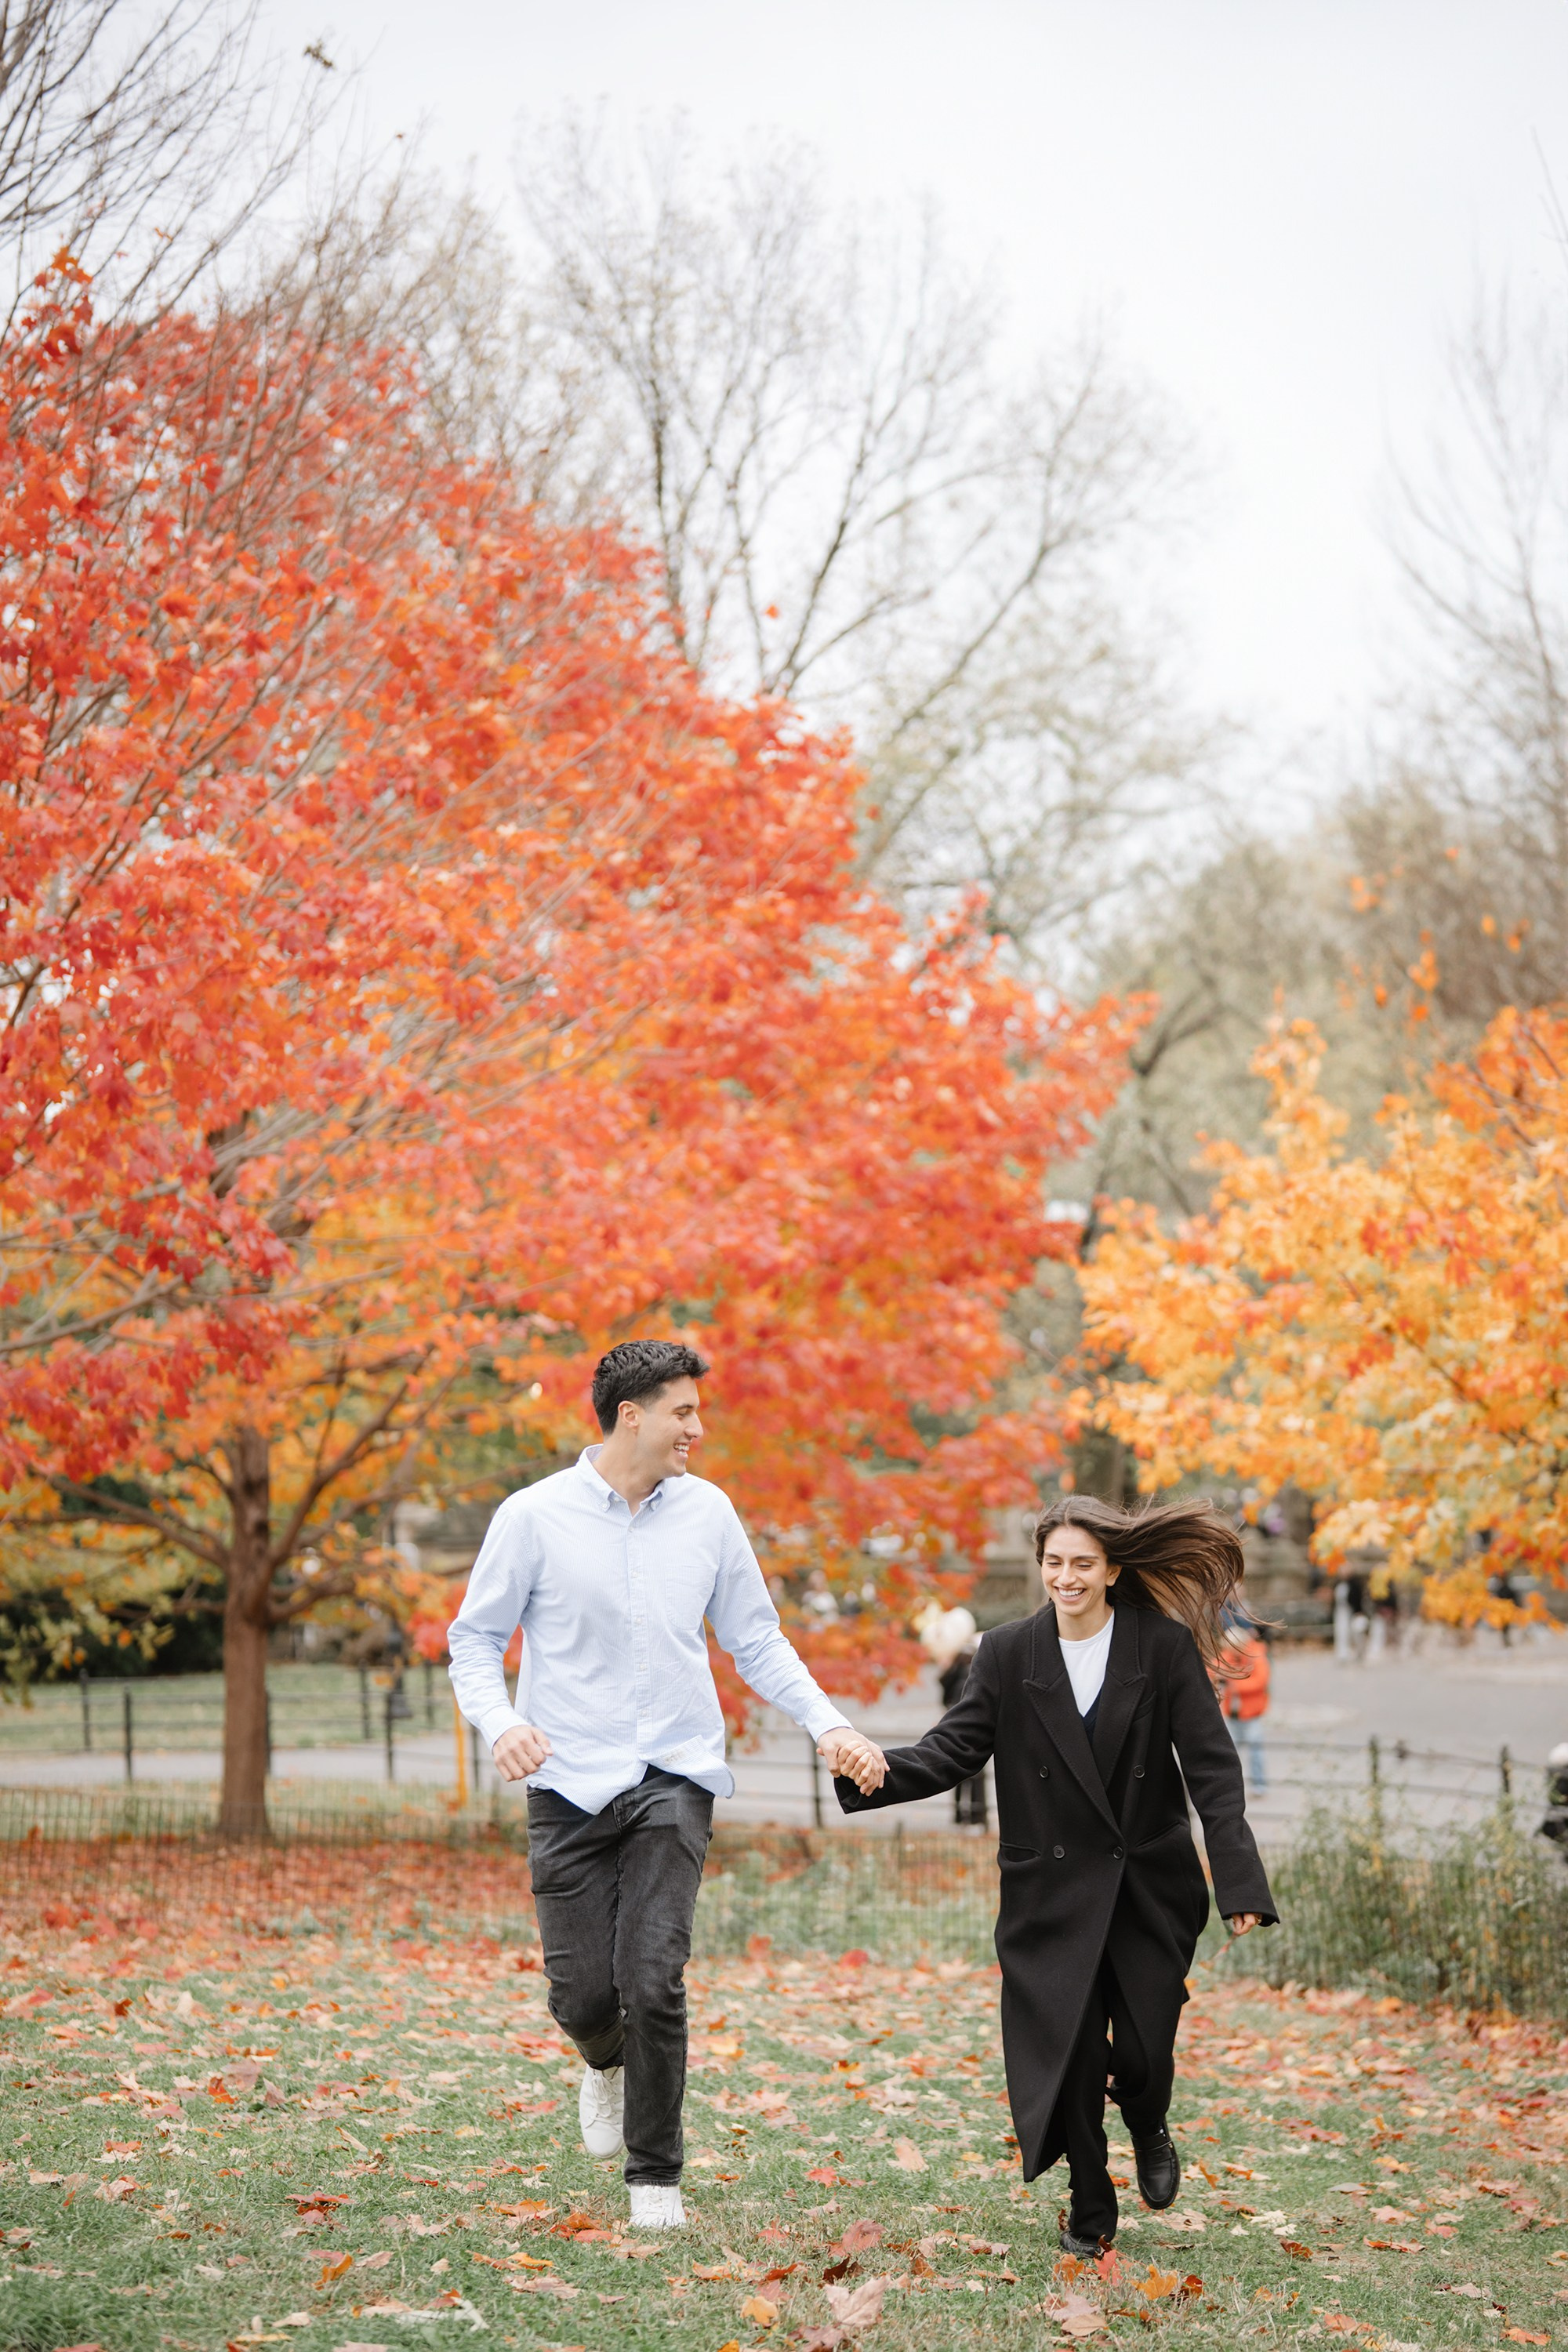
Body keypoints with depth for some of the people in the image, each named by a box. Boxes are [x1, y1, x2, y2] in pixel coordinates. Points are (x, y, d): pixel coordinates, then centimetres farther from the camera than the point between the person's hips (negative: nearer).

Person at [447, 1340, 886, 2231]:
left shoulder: (707, 1511, 6)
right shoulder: (535, 1516, -3)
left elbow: (757, 1640, 13)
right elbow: (475, 1639, 3)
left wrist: (830, 1724, 0)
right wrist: (500, 1722, -17)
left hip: (675, 1780, 1)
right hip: (572, 1783, -1)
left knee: (654, 1983, -11)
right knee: (582, 1994, 0)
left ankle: (657, 2177, 5)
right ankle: (607, 2063, 38)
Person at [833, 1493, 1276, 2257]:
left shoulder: (1164, 1647, -6)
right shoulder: (1008, 1654, -2)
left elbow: (1211, 1768, -9)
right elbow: (953, 1748, -6)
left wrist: (1238, 1880, -18)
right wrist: (880, 1772, -27)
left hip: (1150, 1886, -1)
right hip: (1055, 1890, 1)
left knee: (1143, 2056, -3)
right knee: (1070, 2055, -2)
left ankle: (1149, 2129, 35)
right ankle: (1090, 2213, 21)